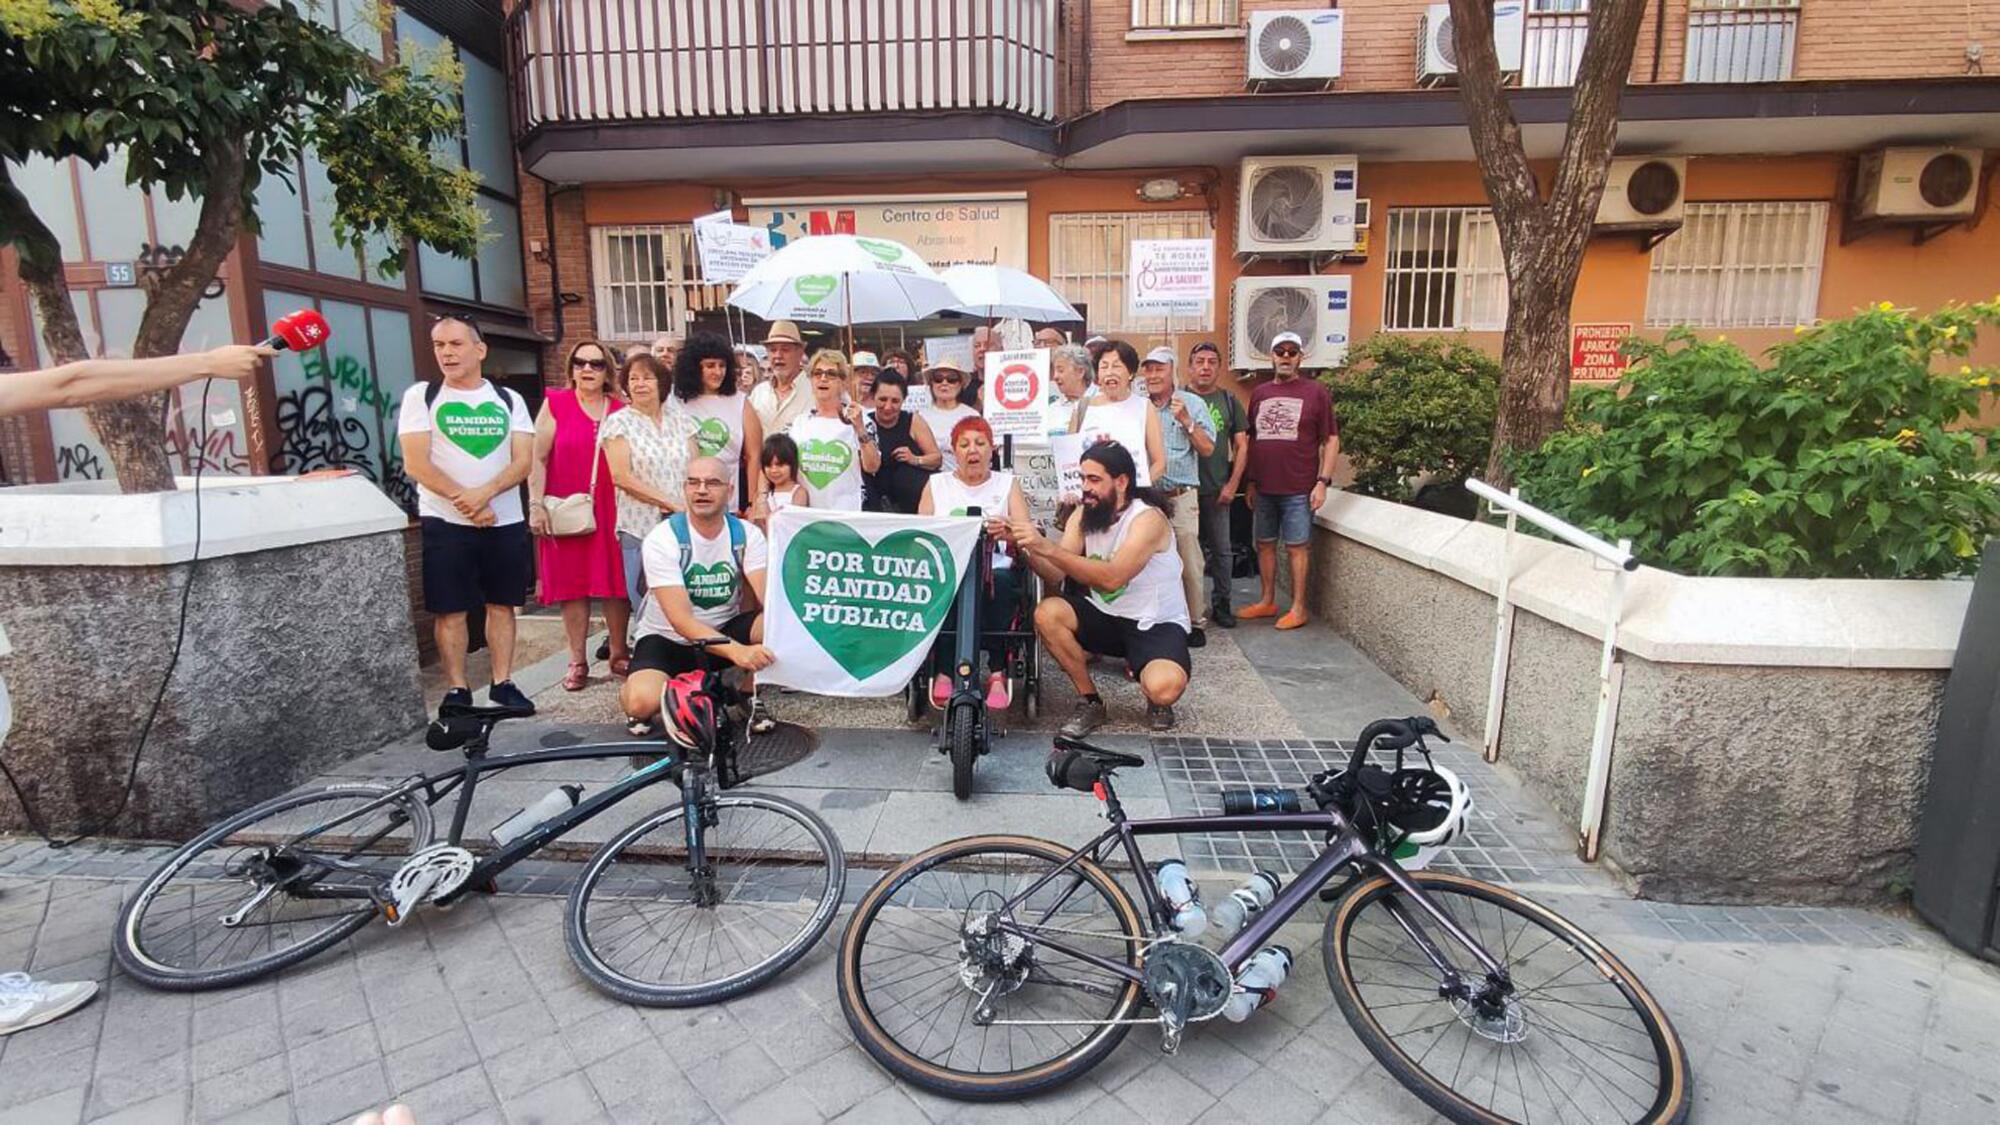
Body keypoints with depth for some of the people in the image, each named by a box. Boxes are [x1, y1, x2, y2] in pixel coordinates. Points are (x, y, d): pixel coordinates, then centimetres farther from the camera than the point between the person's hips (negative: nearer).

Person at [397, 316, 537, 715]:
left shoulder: (509, 400, 7)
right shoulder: (420, 396, 2)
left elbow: (524, 460, -3)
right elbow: (416, 465, -6)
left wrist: (484, 493, -19)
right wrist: (464, 501, -15)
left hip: (506, 522, 2)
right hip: (445, 522, -2)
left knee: (502, 604, 6)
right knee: (449, 609, 1)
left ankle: (503, 683, 15)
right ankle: (456, 690, 11)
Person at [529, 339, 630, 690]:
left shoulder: (620, 411, 8)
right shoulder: (555, 404, 2)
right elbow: (538, 459, 1)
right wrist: (536, 505, -6)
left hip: (612, 512, 2)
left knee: (616, 583, 4)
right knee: (572, 585, 5)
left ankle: (619, 654, 19)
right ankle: (577, 662, 14)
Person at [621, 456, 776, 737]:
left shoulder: (747, 534, -10)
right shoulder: (662, 539, -19)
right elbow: (680, 620, -28)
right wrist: (736, 651, -42)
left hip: (725, 630, 3)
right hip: (668, 639, -3)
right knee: (643, 702, -32)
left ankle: (747, 696, 0)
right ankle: (633, 698, 8)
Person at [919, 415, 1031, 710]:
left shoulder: (1008, 483, 17)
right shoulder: (937, 484, 19)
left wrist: (1009, 532, -22)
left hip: (996, 572, 0)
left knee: (1000, 581, -34)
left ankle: (998, 671, -24)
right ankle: (942, 671, -25)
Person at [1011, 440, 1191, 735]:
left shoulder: (1148, 518, -21)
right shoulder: (1082, 516, -2)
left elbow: (1111, 578, -36)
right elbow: (1055, 576, -11)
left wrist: (1048, 547, -41)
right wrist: (1026, 547, -30)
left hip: (1157, 623, -5)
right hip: (1106, 616, 6)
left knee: (1163, 687, -34)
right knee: (1046, 613, -21)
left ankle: (1156, 701, 7)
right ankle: (1090, 701, -4)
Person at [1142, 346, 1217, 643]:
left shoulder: (1192, 404, 5)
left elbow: (1207, 449, 0)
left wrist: (1186, 421, -10)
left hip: (1181, 497, -2)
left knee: (1189, 564, -3)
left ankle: (1196, 621, 10)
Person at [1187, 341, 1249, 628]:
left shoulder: (1229, 401, 8)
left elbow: (1241, 446, 8)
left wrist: (1232, 484, -1)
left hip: (1218, 490, 2)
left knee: (1222, 549, 6)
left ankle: (1221, 604, 18)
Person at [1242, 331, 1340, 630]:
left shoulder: (1315, 392, -1)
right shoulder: (1259, 393, 11)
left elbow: (1331, 440, -2)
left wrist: (1323, 481, -10)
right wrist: (1251, 482, 12)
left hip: (1299, 489, -4)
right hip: (1264, 488, 5)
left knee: (1297, 547, 1)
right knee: (1265, 545, 11)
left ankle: (1298, 608, 10)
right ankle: (1267, 601, 23)